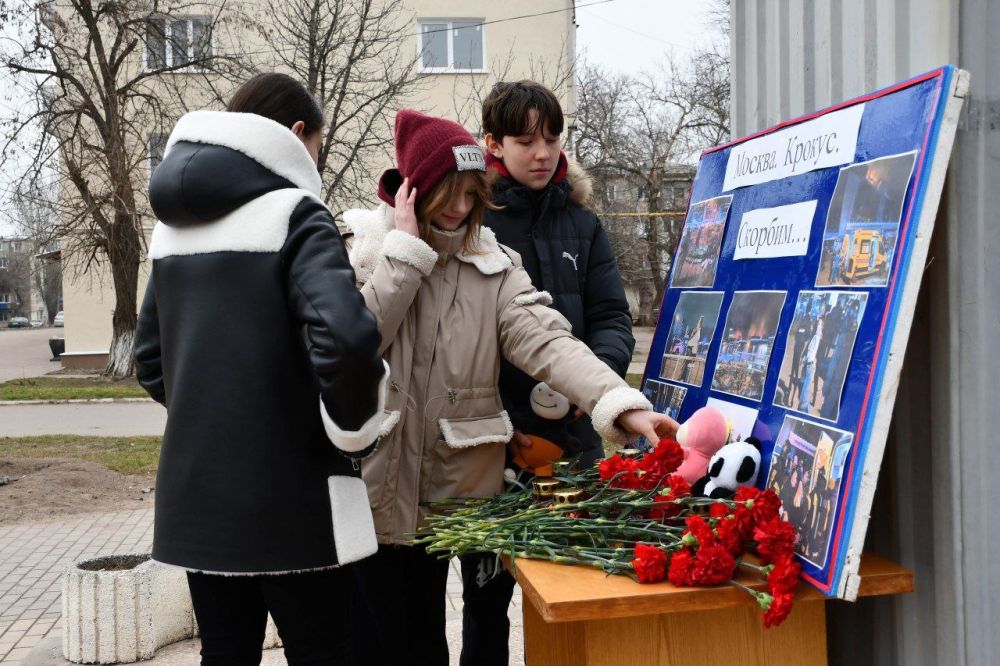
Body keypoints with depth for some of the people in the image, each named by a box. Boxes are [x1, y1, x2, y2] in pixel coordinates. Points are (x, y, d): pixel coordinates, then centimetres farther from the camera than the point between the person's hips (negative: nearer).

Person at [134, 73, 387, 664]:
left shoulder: (173, 224, 12)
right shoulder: (294, 213, -11)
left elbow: (152, 358, 16)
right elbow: (346, 339, -27)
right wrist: (354, 430, -11)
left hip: (195, 494, 7)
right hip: (287, 499, -7)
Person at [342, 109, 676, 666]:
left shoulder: (494, 266, 2)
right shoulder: (365, 248, -1)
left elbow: (547, 341, -13)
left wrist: (625, 406, -28)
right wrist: (406, 250, -14)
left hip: (444, 489, 2)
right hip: (368, 483, -1)